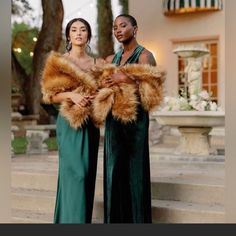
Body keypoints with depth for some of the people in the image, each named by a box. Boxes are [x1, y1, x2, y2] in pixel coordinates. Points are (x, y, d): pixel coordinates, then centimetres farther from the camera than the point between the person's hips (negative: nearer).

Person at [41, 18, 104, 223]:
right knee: (74, 171, -12)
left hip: (90, 123, 4)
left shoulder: (98, 63, 10)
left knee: (87, 172, 6)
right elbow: (51, 95, -2)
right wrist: (71, 95, -19)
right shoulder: (58, 62, 2)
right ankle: (73, 220, -6)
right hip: (69, 121, -4)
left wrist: (94, 98, -8)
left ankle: (83, 218, 18)